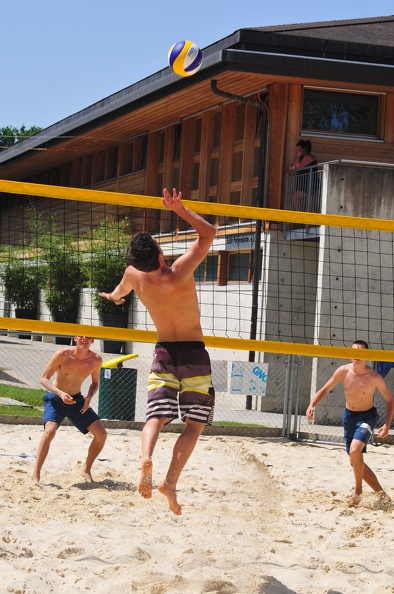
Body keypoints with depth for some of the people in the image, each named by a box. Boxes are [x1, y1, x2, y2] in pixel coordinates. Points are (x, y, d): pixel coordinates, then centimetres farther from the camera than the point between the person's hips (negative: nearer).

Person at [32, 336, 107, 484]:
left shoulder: (96, 360, -9)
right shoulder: (63, 355, -20)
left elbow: (95, 383, 8)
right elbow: (44, 379, -15)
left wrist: (89, 397, -13)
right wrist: (60, 393, -30)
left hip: (77, 400, 4)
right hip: (55, 399, -4)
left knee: (101, 434, -5)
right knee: (50, 430, -30)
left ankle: (86, 470, 17)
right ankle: (35, 475, -22)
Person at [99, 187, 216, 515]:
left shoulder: (134, 275, -5)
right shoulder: (179, 273, -20)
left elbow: (120, 290, 23)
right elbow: (209, 232, -13)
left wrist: (114, 296, 46)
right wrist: (180, 209, -17)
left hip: (163, 352, 3)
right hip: (194, 354, -3)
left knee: (156, 416, 2)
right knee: (195, 423, 0)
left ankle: (146, 457, -30)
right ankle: (171, 480, -16)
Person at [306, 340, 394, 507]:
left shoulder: (374, 377, -19)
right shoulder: (343, 371, -11)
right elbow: (325, 389, 0)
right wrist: (312, 404, -17)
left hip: (367, 416, -5)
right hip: (349, 416, 5)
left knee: (355, 451, -29)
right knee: (355, 461, 8)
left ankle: (358, 490, -8)